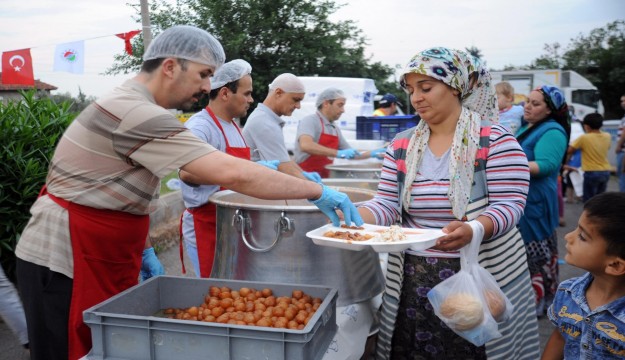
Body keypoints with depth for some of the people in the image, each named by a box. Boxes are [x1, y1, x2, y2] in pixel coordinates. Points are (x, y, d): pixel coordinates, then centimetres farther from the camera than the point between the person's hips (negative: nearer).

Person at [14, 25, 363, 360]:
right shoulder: (137, 114, -26)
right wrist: (317, 192, -24)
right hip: (65, 262, -9)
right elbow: (231, 174, -32)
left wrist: (143, 249, 9)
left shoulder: (130, 106, 9)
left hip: (98, 261, 9)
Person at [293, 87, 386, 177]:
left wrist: (371, 154, 8)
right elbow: (306, 145, -27)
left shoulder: (336, 129, 14)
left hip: (324, 177, 7)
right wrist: (338, 153, -30)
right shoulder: (310, 121, -8)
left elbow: (351, 155, 23)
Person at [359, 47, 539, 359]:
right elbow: (387, 205, 0)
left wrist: (472, 230, -33)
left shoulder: (495, 140, -8)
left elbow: (509, 206, -14)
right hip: (414, 281, 4)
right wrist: (352, 216, -20)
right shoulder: (401, 146, 4)